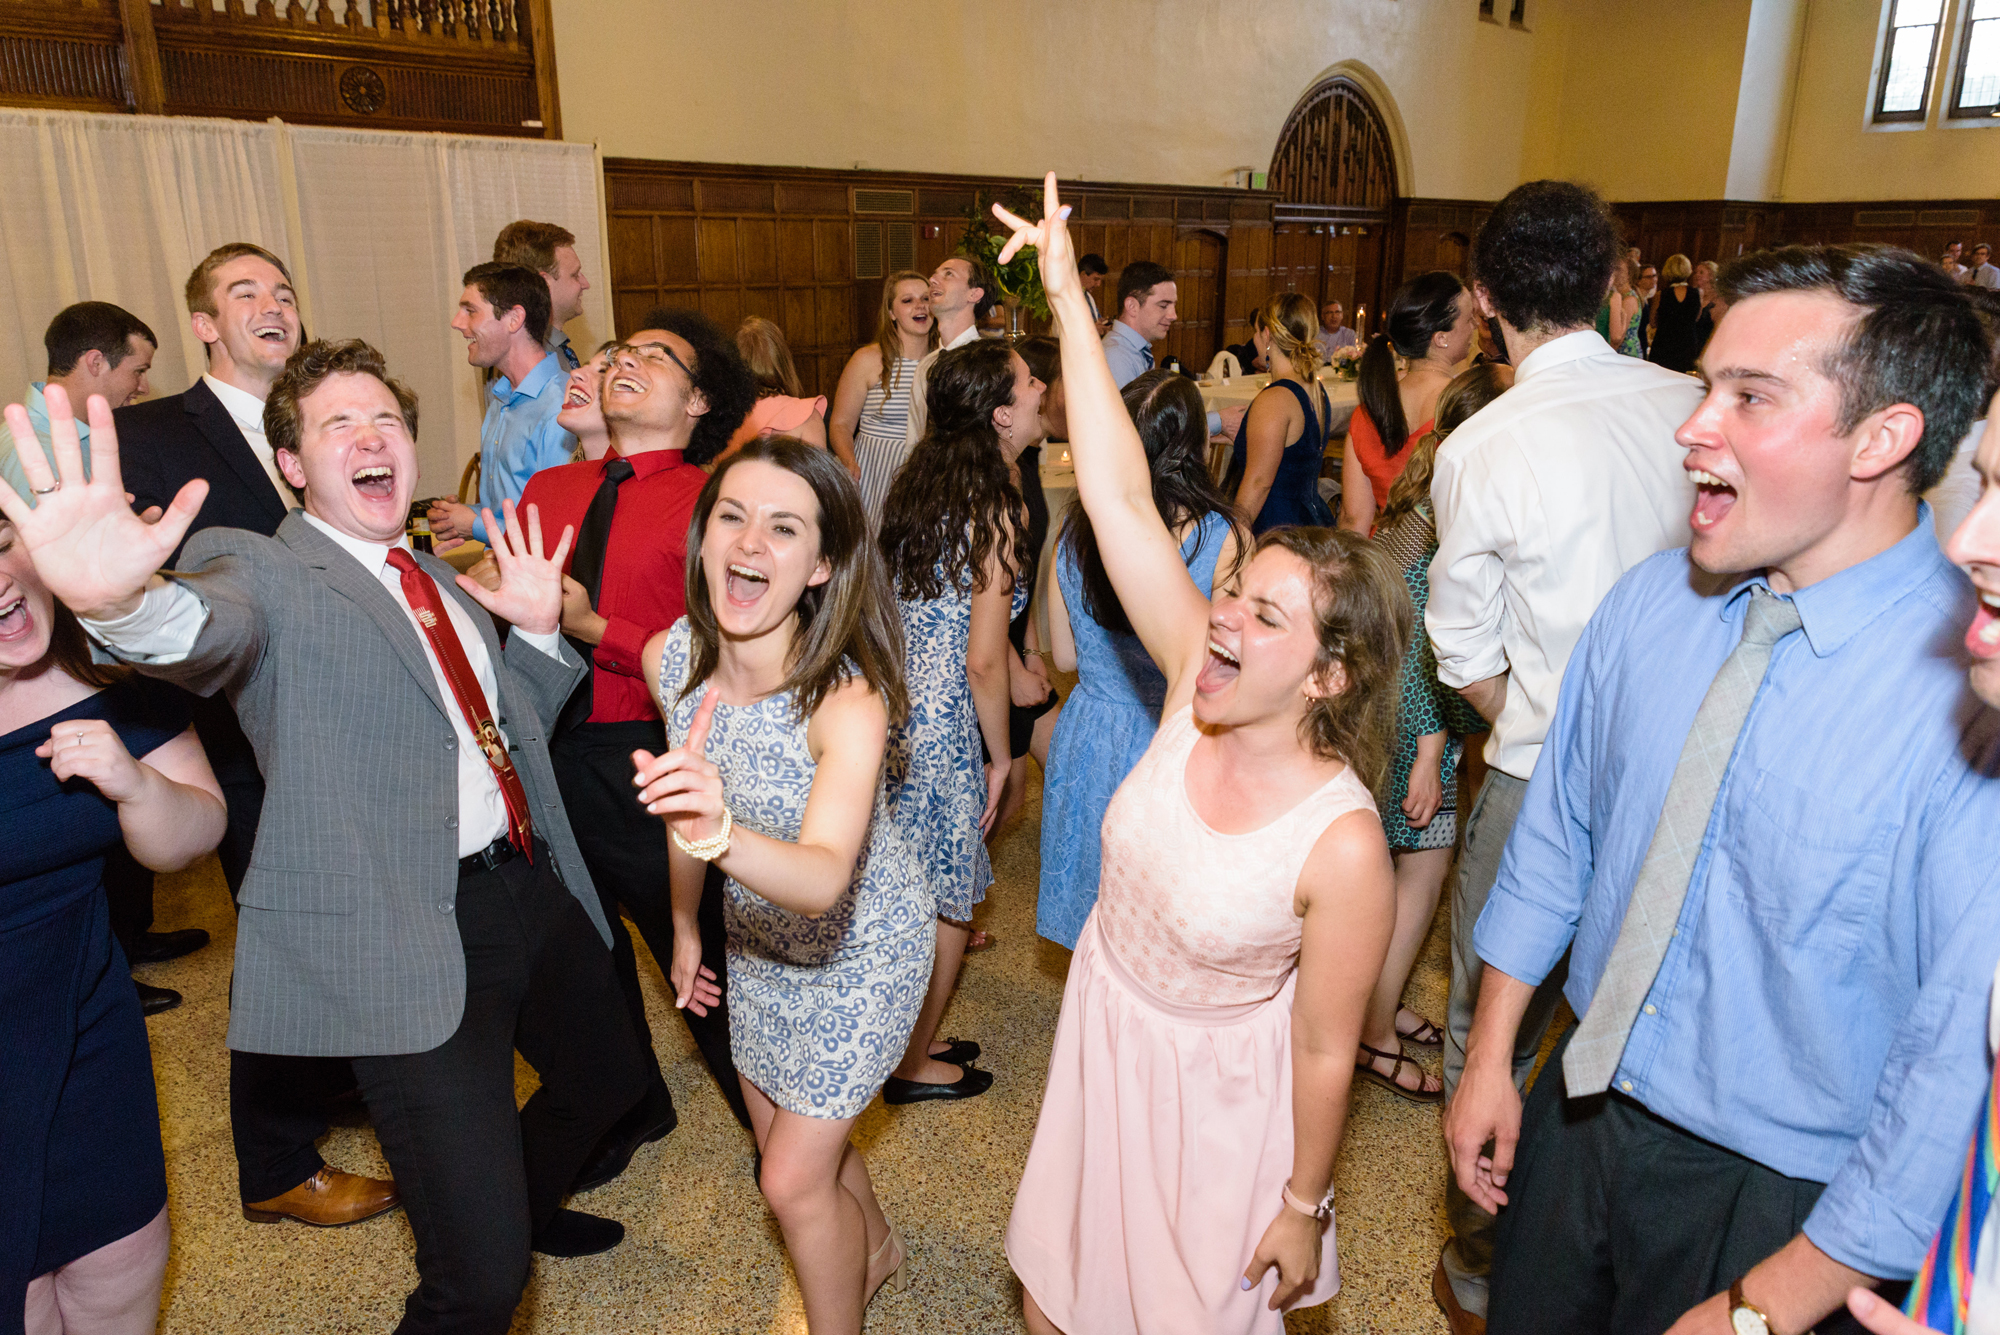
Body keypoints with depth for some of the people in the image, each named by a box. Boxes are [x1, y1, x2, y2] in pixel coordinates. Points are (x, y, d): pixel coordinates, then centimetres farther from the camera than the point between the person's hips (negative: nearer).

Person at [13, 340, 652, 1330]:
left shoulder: (444, 581, 16)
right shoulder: (257, 570, -6)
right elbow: (207, 630, -31)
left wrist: (536, 627, 6)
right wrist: (118, 600, -54)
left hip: (539, 890, 8)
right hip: (412, 938, -8)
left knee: (607, 1080, 30)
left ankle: (523, 1204, 60)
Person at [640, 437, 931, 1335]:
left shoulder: (848, 699, -35)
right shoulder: (669, 657, -19)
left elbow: (825, 880, -49)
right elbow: (688, 811, 0)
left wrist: (722, 835, -68)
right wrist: (685, 926, 11)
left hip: (862, 941, -6)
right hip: (760, 930, 6)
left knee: (793, 1181, 2)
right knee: (780, 1134, 25)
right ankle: (876, 1250, 56)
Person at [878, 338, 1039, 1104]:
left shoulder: (918, 484, 6)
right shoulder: (997, 512, -17)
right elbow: (983, 660, -17)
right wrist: (1001, 754, -3)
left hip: (886, 705, 8)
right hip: (942, 725, -8)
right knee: (944, 904, 11)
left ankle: (903, 1039, 38)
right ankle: (914, 1065, 27)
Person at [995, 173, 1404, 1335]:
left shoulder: (1344, 847, -32)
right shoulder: (1196, 689, -21)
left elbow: (1324, 1051, -19)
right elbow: (1122, 500, -25)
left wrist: (1305, 1209, -6)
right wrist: (1069, 300, -26)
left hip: (1213, 1084, -4)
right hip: (1102, 1031, 5)